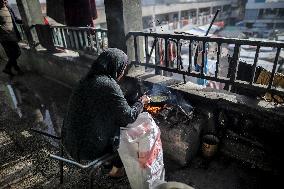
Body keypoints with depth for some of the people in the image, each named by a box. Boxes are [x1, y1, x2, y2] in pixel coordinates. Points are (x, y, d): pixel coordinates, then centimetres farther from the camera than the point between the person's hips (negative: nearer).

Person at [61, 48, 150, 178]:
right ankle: (117, 169, 32)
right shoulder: (109, 85, -22)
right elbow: (129, 117, -17)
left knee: (119, 123, 22)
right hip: (90, 148, -8)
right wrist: (141, 102, 2)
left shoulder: (87, 80, 3)